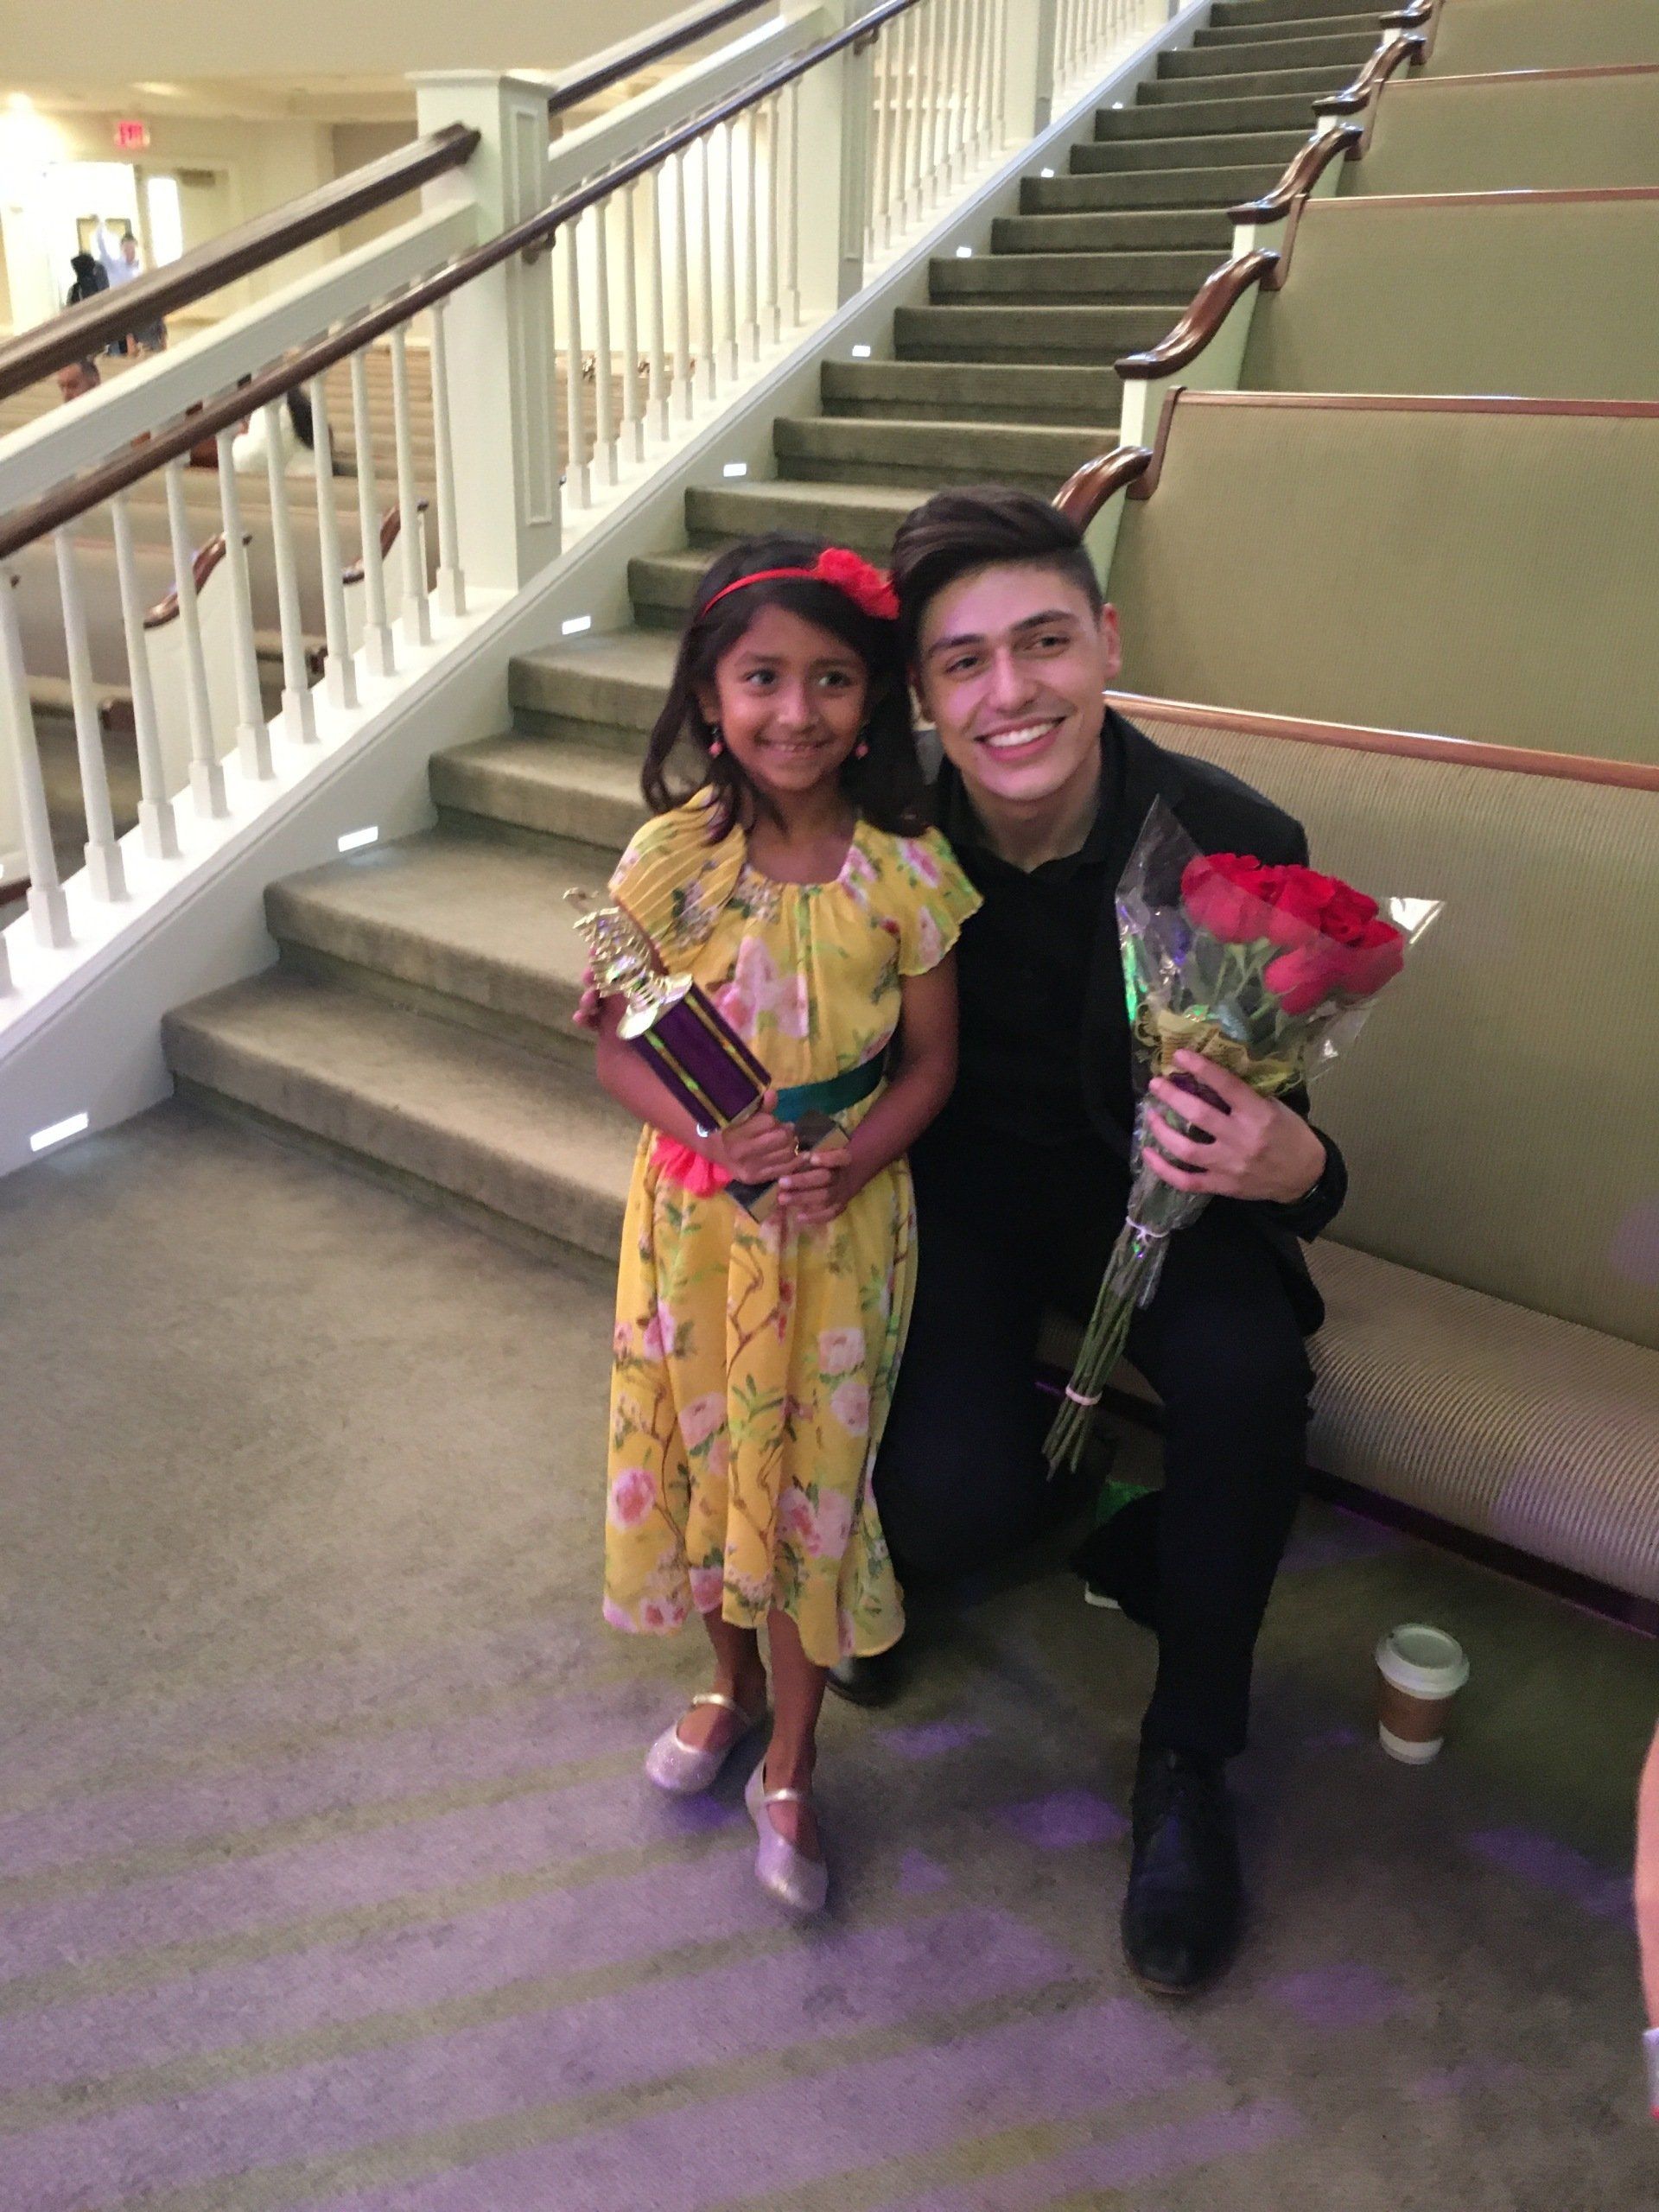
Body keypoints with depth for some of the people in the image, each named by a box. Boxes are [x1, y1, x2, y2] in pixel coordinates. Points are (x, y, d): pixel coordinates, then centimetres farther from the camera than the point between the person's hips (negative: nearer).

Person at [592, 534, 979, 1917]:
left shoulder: (905, 872, -12)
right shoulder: (669, 859, -11)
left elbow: (931, 1061, -4)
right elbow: (617, 1044, -4)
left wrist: (852, 1161, -20)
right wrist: (713, 1133, -22)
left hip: (843, 1218, -1)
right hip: (695, 1211, 2)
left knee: (812, 1467, 9)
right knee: (701, 1443, 16)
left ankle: (790, 1766, 30)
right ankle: (732, 1681, 45)